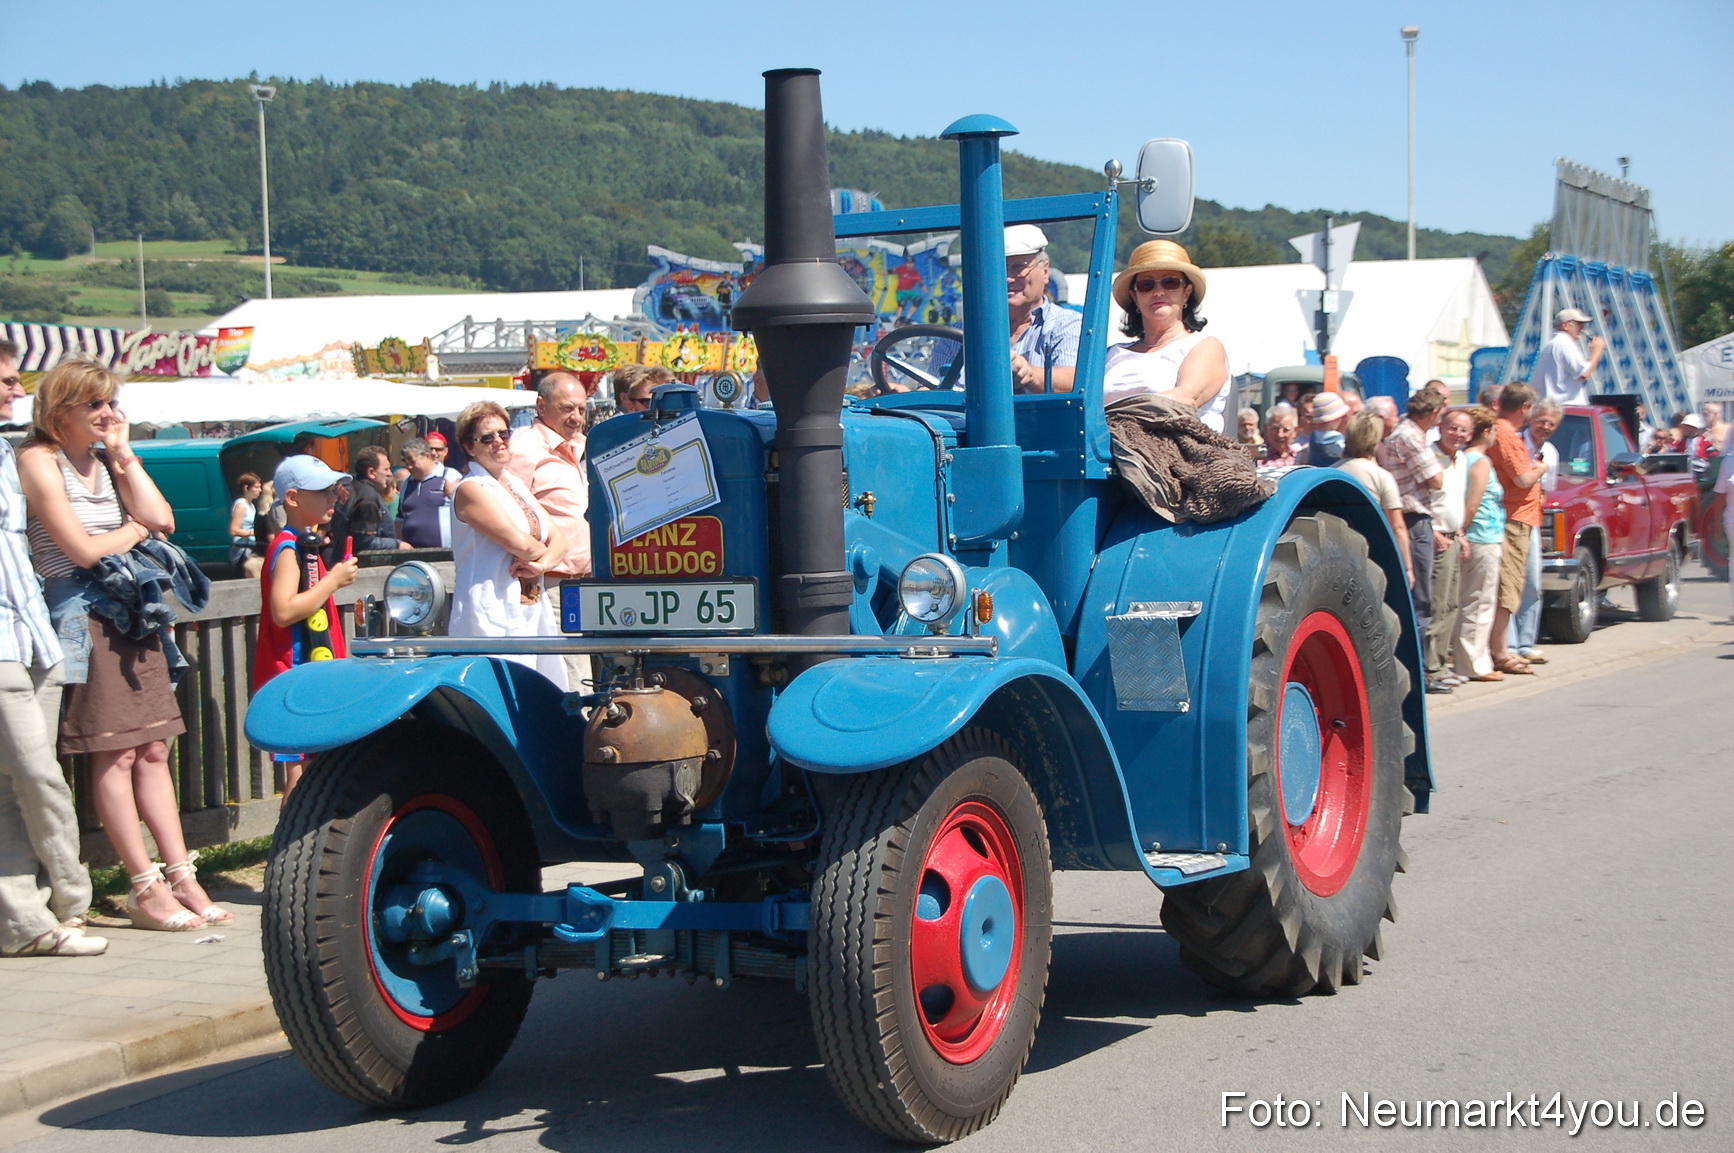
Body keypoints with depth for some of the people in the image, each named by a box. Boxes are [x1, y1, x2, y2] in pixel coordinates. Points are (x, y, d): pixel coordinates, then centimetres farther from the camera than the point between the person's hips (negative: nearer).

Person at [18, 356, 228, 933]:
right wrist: (133, 530, 2)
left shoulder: (107, 461, 17)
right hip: (82, 616, -7)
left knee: (152, 750, 6)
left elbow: (162, 521, 3)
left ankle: (181, 876, 7)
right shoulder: (39, 462, -7)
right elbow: (83, 549, -15)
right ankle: (146, 889, -4)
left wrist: (123, 454, 2)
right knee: (114, 755, -6)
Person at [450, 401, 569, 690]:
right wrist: (542, 551, 2)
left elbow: (558, 539, 12)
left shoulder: (516, 485, 18)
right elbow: (518, 541, -19)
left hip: (532, 609, 8)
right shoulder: (471, 489, -7)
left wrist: (542, 563, -9)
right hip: (492, 611, -8)